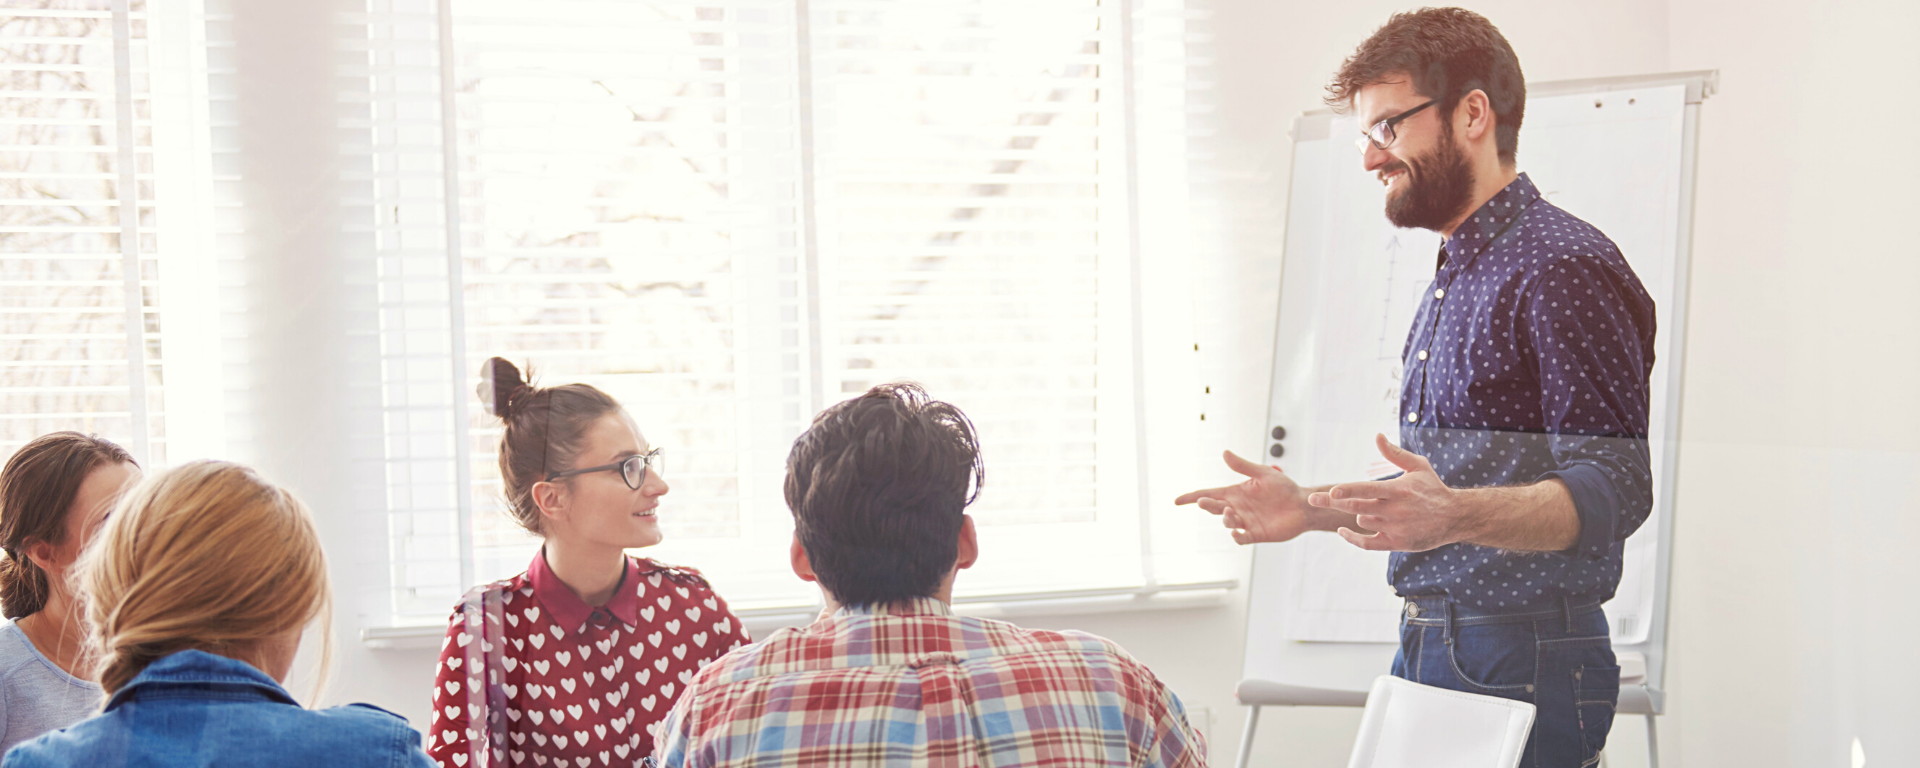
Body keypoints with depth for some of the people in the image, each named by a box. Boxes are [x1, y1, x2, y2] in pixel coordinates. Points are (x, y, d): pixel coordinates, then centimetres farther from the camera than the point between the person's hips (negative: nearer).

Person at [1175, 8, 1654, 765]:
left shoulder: (1564, 269, -13)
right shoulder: (1453, 278, 19)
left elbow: (1611, 490, -21)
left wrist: (1456, 516, -36)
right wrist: (1313, 509, 15)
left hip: (1526, 671, -9)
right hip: (1428, 650, 9)